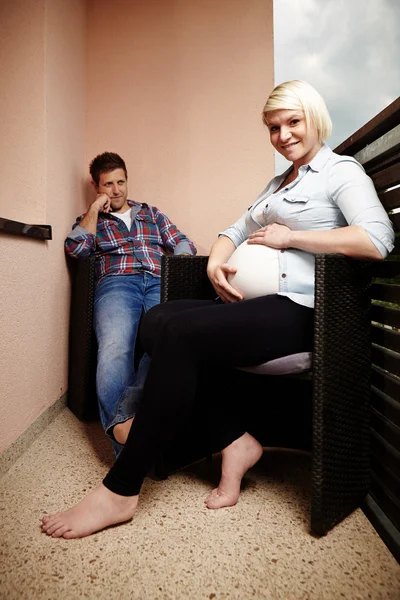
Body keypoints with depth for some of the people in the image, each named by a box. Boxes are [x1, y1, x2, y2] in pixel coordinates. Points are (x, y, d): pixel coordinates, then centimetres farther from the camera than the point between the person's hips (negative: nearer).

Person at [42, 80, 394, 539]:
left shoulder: (341, 170, 3)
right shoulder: (278, 182, 29)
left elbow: (378, 240, -14)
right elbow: (237, 229, 26)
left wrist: (291, 236, -11)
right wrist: (216, 262, 3)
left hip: (298, 311, -8)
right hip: (256, 302, 9)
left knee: (179, 333, -27)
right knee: (156, 321, -12)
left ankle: (120, 491, -16)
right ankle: (235, 440, -7)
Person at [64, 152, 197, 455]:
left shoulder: (151, 212, 33)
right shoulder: (91, 220, 29)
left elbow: (184, 244, 24)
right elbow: (75, 248, 7)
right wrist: (95, 209, 13)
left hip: (160, 284, 1)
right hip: (117, 284, -1)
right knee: (114, 348, -36)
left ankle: (122, 416, -44)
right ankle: (126, 444, -43)